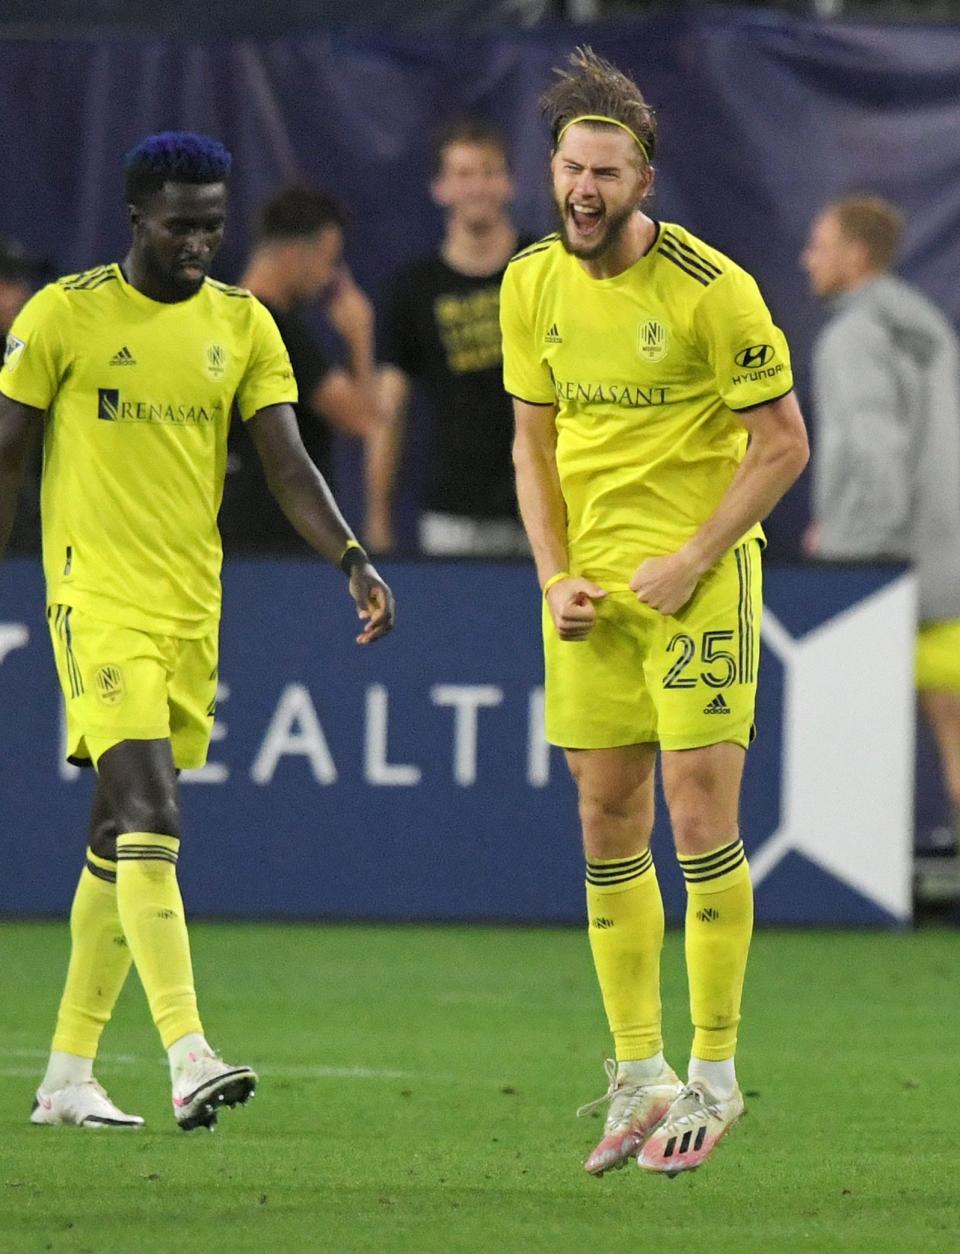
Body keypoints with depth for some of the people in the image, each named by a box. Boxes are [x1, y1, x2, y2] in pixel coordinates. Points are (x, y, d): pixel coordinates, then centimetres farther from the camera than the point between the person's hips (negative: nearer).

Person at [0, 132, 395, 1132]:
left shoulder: (242, 325, 8)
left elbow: (288, 466, 4)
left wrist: (351, 559, -12)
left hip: (193, 605, 5)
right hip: (98, 595, -5)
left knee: (121, 841, 11)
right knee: (149, 818, -19)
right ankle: (188, 1059, -28)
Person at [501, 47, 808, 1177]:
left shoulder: (709, 287, -13)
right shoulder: (532, 285, 4)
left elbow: (782, 443, -8)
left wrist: (691, 561, -13)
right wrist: (555, 575, 2)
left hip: (696, 577, -5)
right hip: (590, 589, 5)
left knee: (700, 820, -8)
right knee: (607, 830, 6)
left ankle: (713, 1076, 2)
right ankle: (639, 1074, 14)